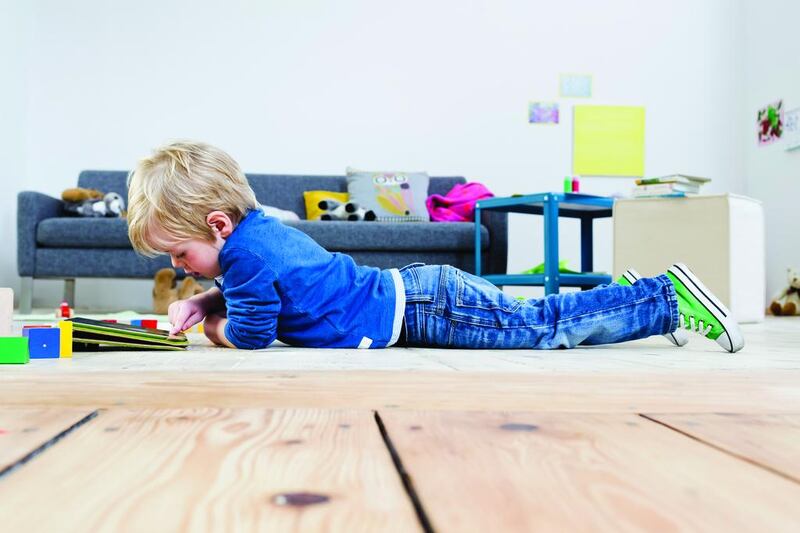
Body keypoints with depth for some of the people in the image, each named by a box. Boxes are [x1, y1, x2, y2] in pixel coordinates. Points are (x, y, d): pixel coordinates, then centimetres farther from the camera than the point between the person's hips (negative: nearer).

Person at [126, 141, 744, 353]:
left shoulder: (247, 253, -20)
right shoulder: (259, 228, 10)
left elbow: (250, 335, -17)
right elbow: (241, 292, 28)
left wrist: (212, 324, 3)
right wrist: (202, 302, 12)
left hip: (425, 307, -8)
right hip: (412, 292, 8)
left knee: (544, 329, -2)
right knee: (540, 318, 17)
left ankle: (669, 299, 5)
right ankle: (637, 295, 25)